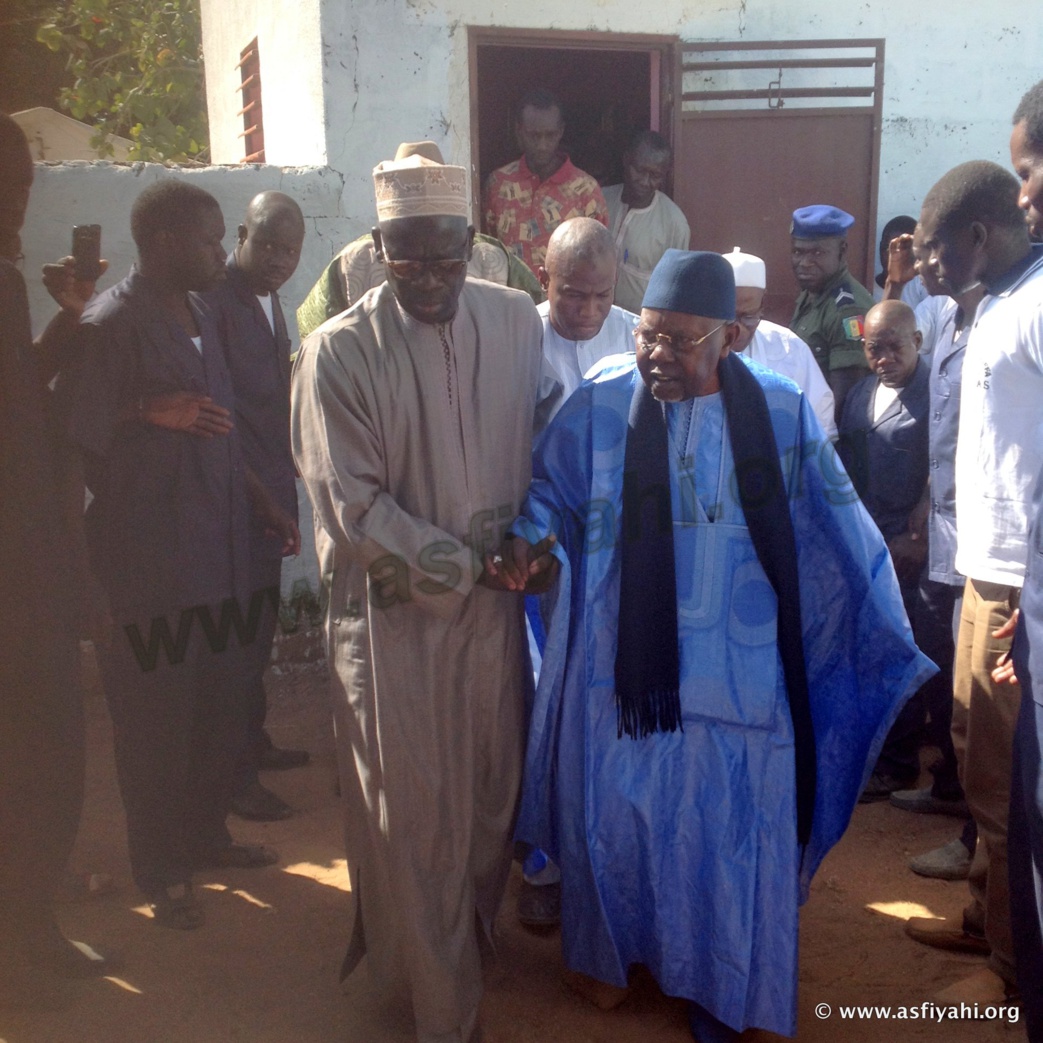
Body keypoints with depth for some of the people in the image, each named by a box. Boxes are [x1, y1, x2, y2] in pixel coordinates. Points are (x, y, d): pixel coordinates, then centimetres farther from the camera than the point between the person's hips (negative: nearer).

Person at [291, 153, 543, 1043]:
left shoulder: (517, 320, -3)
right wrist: (454, 561, -14)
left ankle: (470, 929, 47)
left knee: (490, 781, 18)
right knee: (411, 802, 8)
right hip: (392, 610, -3)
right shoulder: (339, 351, -14)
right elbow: (352, 504, -15)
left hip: (492, 603, 4)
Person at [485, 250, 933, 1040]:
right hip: (625, 664, 0)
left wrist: (890, 643, 6)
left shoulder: (781, 413, -4)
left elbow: (838, 538, 3)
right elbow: (549, 497, 3)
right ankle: (621, 951, 41)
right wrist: (525, 546, -19)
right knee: (620, 816, 13)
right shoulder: (598, 408, -7)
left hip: (737, 673, 0)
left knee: (728, 831, 11)